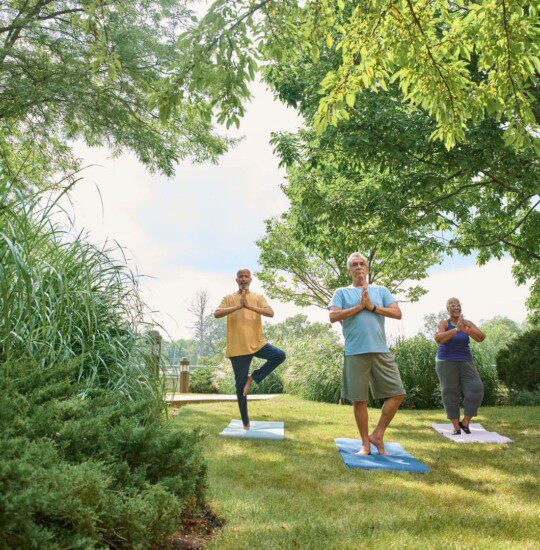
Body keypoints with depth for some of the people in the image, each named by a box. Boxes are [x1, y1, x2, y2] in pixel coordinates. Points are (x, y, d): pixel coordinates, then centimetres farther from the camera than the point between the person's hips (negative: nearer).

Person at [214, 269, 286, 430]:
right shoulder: (229, 298, 3)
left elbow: (271, 313, -12)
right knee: (240, 385, 4)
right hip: (238, 348, -1)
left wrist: (249, 306, -24)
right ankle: (245, 422, 21)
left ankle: (252, 377, -3)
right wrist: (238, 306, -24)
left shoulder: (258, 298, 5)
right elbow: (216, 314, -14)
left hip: (257, 344, 1)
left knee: (280, 355, -23)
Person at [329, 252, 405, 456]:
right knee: (359, 400, 2)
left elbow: (397, 313, 4)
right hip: (355, 353, -2)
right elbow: (333, 317, -5)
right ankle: (365, 444, 18)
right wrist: (359, 306, -7)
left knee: (397, 393, -2)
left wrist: (372, 306, -6)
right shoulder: (342, 292, 11)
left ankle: (377, 435, 15)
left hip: (381, 351, 2)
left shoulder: (381, 290, 16)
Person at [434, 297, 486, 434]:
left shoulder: (467, 324, 0)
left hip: (464, 362, 3)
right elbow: (438, 339, -28)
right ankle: (456, 427, 8)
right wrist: (456, 329, -39)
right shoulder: (444, 324, -9)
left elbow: (481, 337, -16)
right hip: (446, 362, -3)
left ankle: (465, 422, 6)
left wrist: (465, 329, -33)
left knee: (475, 390, -10)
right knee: (450, 393, -2)